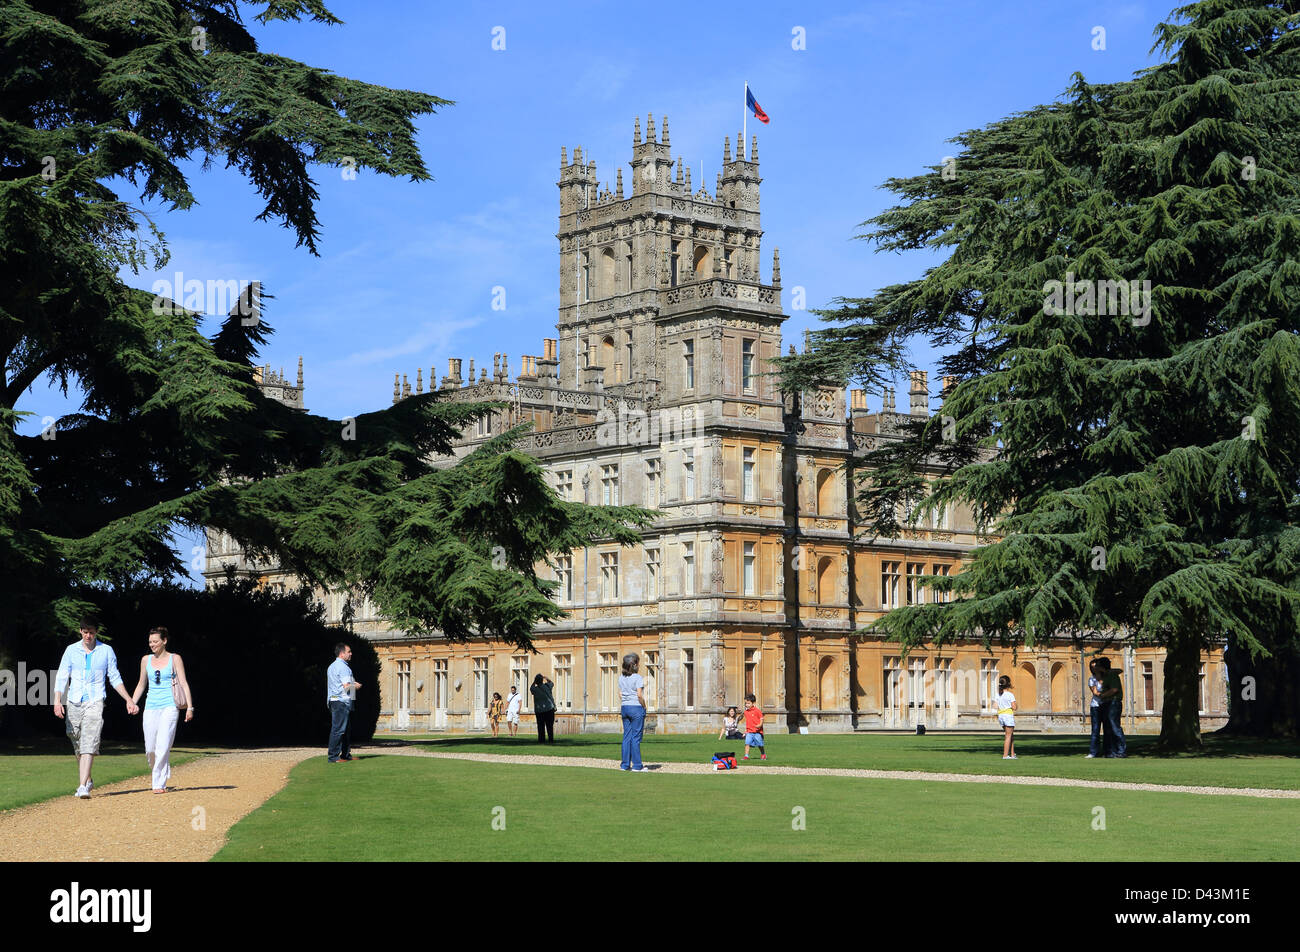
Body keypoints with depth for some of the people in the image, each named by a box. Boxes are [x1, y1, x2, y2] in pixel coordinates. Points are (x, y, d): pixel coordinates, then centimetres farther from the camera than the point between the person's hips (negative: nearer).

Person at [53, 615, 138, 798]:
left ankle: (83, 787, -25)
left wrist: (129, 700, 7)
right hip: (74, 702, 3)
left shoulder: (106, 651, 6)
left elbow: (115, 678, 12)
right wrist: (57, 701, -11)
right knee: (78, 747, 8)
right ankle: (87, 781, 27)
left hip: (95, 702, -2)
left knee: (89, 744, -17)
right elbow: (62, 677, 2)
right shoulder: (71, 650, 7)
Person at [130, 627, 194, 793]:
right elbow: (141, 685, 21)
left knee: (163, 746, -14)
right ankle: (162, 775, 23)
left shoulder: (175, 659, 2)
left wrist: (189, 707, -7)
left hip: (169, 706, -4)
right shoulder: (146, 660, 12)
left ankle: (159, 784, -10)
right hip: (151, 706, 4)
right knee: (150, 749, -2)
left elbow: (184, 684, 0)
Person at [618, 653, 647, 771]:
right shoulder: (638, 677, -12)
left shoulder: (621, 677, 8)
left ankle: (625, 764, 11)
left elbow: (620, 694, 11)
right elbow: (639, 695, -18)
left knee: (626, 737, 10)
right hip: (636, 708, -6)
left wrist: (621, 706, 15)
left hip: (625, 708, 6)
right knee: (636, 737, -2)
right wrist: (644, 706, -5)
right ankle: (637, 765, 1)